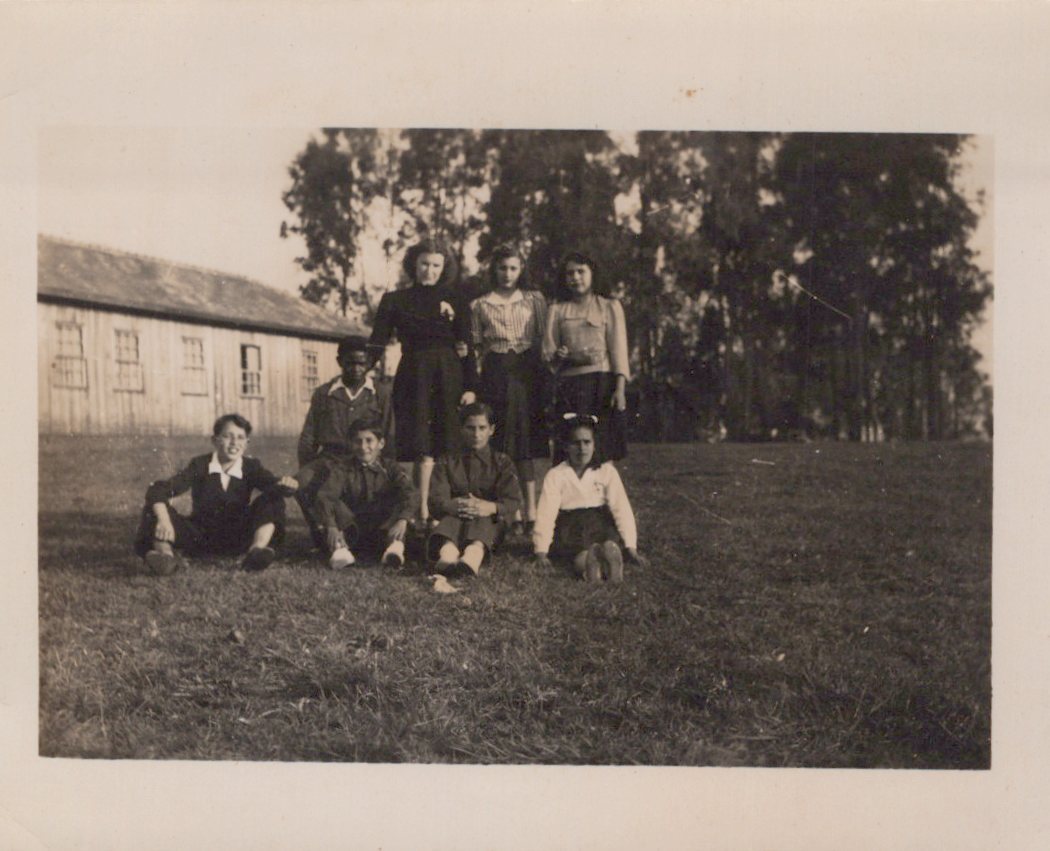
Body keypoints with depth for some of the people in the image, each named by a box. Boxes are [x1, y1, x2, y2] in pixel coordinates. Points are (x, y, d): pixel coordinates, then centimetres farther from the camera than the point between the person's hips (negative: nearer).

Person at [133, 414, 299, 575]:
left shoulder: (251, 467, -3)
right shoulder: (200, 465, -8)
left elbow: (273, 483, -21)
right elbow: (158, 490, -20)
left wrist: (286, 484, -48)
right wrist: (163, 521, -40)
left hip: (236, 540, 0)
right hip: (199, 537, 0)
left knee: (271, 499, -19)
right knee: (157, 507, -21)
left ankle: (258, 549, -43)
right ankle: (165, 553, -49)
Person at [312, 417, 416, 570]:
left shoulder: (389, 467, 3)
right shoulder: (343, 468, 3)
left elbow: (408, 492, -16)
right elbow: (325, 495, -16)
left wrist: (402, 520, -38)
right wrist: (331, 526, -35)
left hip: (383, 529, 0)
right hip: (350, 530, 0)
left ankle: (395, 545, -44)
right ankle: (340, 547, -38)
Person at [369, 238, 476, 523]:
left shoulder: (456, 301, 10)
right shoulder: (394, 301, 11)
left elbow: (467, 347, 5)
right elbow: (377, 344, 8)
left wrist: (469, 387, -4)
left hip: (449, 379, 0)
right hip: (414, 378, 0)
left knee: (449, 446, -3)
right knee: (423, 448, -7)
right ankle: (423, 510, -3)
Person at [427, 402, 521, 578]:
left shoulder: (502, 462, 17)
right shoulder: (447, 462, 20)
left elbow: (513, 501, -1)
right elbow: (436, 500, 2)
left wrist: (491, 507, -26)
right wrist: (453, 505, -25)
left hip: (489, 520, -1)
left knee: (482, 520, -36)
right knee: (449, 521, -35)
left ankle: (471, 558, -70)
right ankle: (447, 556, -68)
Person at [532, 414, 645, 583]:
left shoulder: (607, 471, 6)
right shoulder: (555, 476, 3)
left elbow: (622, 509, 1)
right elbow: (546, 514, -5)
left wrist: (631, 547, -7)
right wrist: (541, 551, -14)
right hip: (568, 528, -1)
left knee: (610, 546, -36)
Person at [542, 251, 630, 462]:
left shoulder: (609, 307, 11)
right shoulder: (557, 310, 16)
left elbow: (619, 351, 3)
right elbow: (548, 353, 11)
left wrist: (620, 388, -9)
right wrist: (559, 355, -13)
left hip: (602, 383, -1)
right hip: (569, 384, 1)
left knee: (603, 451, -5)